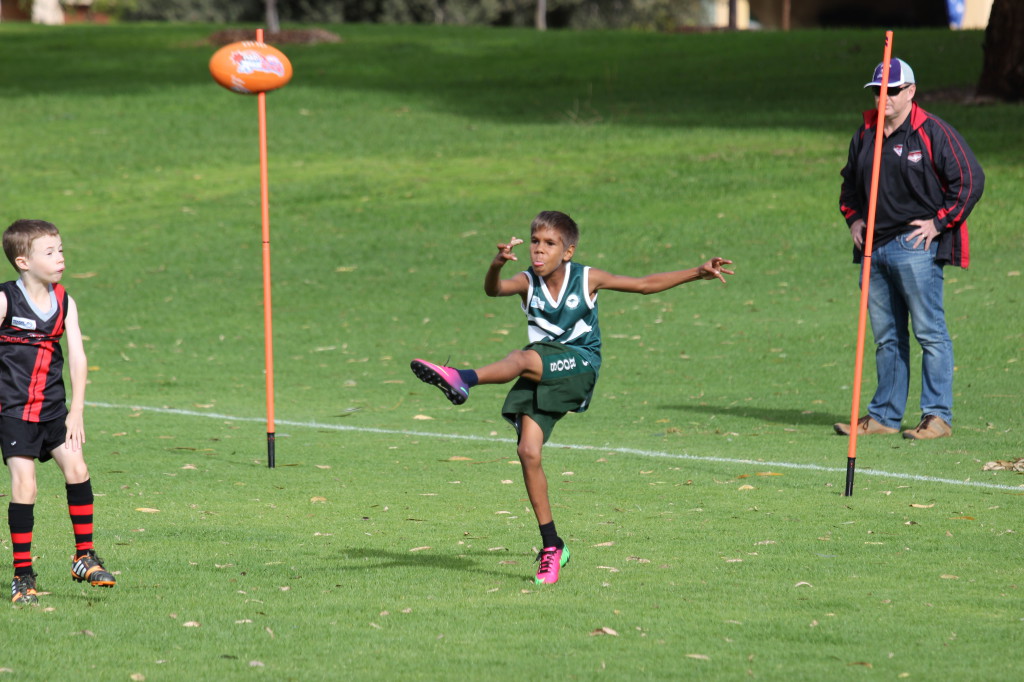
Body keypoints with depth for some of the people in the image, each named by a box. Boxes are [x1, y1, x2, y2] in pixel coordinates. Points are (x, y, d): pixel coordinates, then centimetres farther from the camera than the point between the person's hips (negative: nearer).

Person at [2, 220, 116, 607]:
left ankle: (84, 556, 9)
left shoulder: (64, 303, 3)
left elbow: (77, 357, 3)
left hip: (52, 408, 4)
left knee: (76, 468, -7)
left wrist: (76, 412, -2)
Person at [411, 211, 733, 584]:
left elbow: (645, 284, 6)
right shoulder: (526, 282, 1)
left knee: (524, 359, -33)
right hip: (542, 375, 3)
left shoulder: (587, 279, -1)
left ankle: (462, 379, -57)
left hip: (580, 367, -3)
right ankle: (551, 547, 0)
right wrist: (497, 264, -44)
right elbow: (493, 290, -21)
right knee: (528, 451, -10)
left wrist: (698, 272, 0)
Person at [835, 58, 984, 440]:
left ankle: (937, 415, -5)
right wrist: (853, 218, 15)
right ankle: (885, 415, 17)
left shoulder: (933, 132, -6)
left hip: (916, 246, -7)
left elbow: (970, 179, -9)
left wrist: (940, 222, -10)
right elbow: (850, 182, 31)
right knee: (886, 337, 11)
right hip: (874, 247, 7)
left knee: (930, 332, -7)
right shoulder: (865, 135, 15)